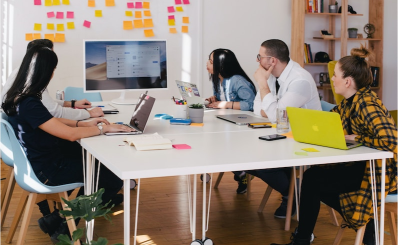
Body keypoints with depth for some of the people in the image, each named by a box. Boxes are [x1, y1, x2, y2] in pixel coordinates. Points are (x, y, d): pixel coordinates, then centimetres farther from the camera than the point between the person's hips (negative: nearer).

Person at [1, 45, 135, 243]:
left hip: (42, 160, 10)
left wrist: (84, 123, 6)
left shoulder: (18, 97, 1)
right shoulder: (29, 104, -29)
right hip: (48, 171, -10)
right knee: (114, 178, -1)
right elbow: (70, 134, -29)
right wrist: (104, 128, -16)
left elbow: (51, 122, 14)